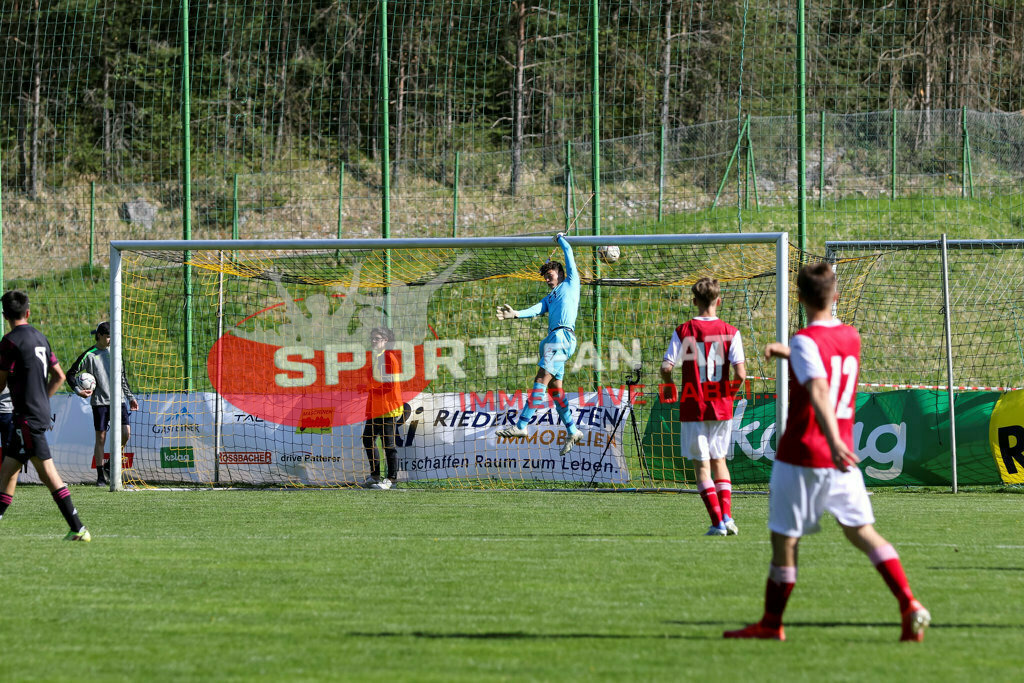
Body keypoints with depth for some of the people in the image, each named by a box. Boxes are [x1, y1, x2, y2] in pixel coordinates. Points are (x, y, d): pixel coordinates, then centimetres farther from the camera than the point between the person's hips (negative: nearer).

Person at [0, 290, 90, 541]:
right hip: (41, 412, 9)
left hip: (27, 416, -9)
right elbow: (59, 376, 18)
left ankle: (78, 529, -12)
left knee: (48, 473, -9)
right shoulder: (39, 337, 13)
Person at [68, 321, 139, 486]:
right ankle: (100, 476, 6)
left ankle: (110, 465, 11)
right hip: (100, 401, -4)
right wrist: (78, 390, -13)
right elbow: (71, 374, 1)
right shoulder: (89, 355, -4)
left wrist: (130, 397, 22)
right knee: (101, 437, -2)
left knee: (126, 432, -9)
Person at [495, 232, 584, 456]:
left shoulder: (570, 284, 13)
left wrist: (561, 238, 33)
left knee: (542, 379, -16)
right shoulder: (550, 298, 30)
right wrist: (516, 314, -6)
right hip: (553, 338, 9)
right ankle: (572, 431, 13)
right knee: (554, 387, 7)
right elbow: (537, 310, 12)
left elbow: (569, 252, 16)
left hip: (562, 335, -9)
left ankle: (521, 425, -25)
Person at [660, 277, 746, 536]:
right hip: (721, 408, 2)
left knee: (702, 466, 3)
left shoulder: (683, 331, -5)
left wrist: (671, 389, 7)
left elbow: (666, 367, -12)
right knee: (719, 461, 19)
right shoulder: (730, 332, -3)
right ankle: (727, 515, 9)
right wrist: (729, 393, 9)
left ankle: (718, 522, -5)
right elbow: (740, 373, -10)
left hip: (693, 408, -2)